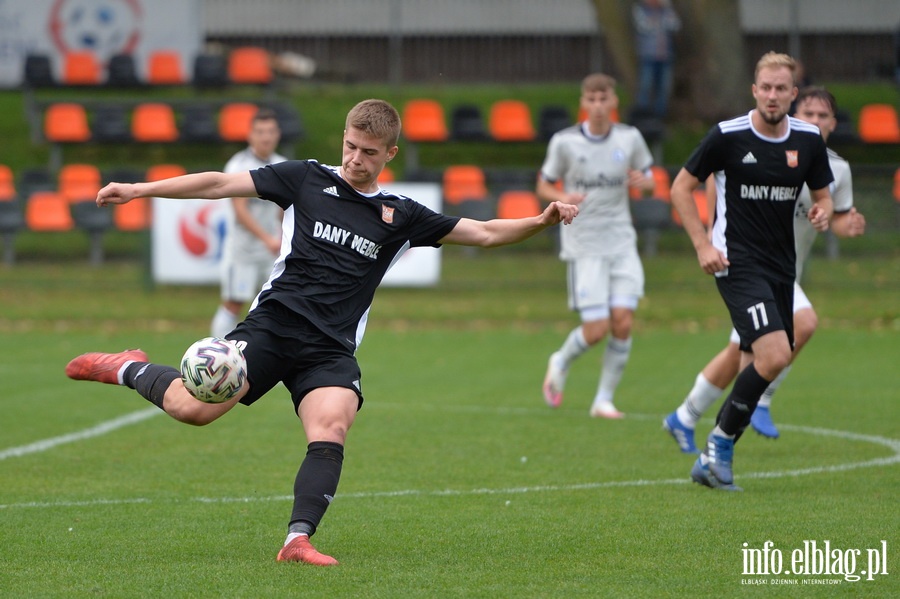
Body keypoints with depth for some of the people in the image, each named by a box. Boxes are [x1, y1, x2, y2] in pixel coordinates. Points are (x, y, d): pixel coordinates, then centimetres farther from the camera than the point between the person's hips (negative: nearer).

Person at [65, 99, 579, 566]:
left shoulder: (401, 215, 13)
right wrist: (140, 190, 3)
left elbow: (483, 234, 15)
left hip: (331, 350, 2)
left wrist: (540, 222, -2)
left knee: (331, 434, -25)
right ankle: (129, 369, 11)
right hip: (273, 326, -2)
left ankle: (299, 539, -25)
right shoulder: (307, 179, 7)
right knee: (194, 406, -18)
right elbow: (221, 184, 6)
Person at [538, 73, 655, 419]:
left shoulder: (630, 139, 3)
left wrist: (642, 182, -11)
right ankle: (561, 364, 24)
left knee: (623, 321, -9)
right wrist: (562, 198, -17)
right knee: (596, 329, -9)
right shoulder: (564, 142, -4)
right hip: (583, 245, -3)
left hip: (621, 242, 3)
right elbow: (543, 186, 5)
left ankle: (604, 400, 6)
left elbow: (650, 182, 13)